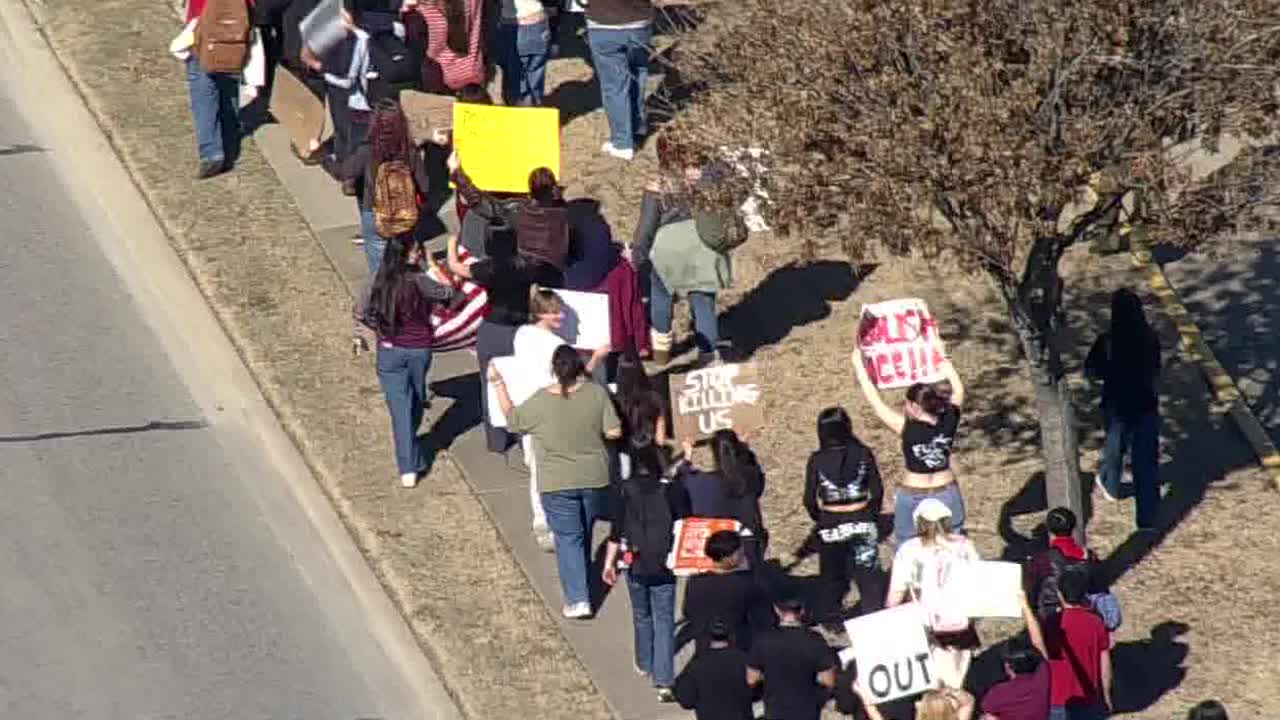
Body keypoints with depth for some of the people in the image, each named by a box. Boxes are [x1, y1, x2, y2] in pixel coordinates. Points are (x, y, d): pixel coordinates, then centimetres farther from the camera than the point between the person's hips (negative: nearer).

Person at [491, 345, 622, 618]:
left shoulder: (541, 401, -16)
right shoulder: (596, 393, -12)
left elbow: (512, 419, 0)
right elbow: (614, 432, -9)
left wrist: (498, 384, 7)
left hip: (558, 483, -2)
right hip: (594, 479, 2)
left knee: (568, 538, 5)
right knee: (586, 531, 22)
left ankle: (577, 600, -2)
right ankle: (580, 582, 40)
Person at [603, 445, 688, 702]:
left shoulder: (623, 491, -7)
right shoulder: (672, 489, -7)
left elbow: (617, 532, -6)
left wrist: (609, 563, 4)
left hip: (635, 564, 1)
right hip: (665, 566, -1)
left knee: (642, 616, 23)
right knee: (664, 622, 3)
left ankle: (645, 664, 42)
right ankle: (664, 682, -6)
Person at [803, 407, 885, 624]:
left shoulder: (817, 461, -10)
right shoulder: (863, 454, -8)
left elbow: (810, 500, -7)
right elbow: (877, 491, -4)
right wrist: (872, 514, 13)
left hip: (830, 526, 0)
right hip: (862, 523, 0)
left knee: (832, 576, 16)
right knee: (868, 574, 8)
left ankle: (830, 620, 23)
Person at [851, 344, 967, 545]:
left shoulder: (907, 429, -21)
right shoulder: (948, 423, -11)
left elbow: (875, 402, -15)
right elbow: (958, 390, 7)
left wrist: (859, 366, -6)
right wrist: (943, 358, 18)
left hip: (913, 498, -4)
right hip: (948, 495, 4)